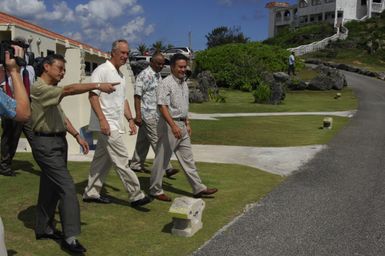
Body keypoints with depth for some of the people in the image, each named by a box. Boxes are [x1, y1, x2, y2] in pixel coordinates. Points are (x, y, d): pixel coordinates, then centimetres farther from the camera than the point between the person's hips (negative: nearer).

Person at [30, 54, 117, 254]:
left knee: (50, 188, 15)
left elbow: (61, 116, 19)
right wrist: (97, 85, -36)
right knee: (67, 187, -12)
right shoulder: (39, 88, -16)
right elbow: (69, 90, -30)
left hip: (58, 142, 10)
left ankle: (44, 229, 28)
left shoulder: (52, 91, 16)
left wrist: (77, 136, 13)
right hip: (46, 144, -10)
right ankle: (70, 237, -7)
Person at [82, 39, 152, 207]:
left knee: (102, 159, 13)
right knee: (121, 160, -8)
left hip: (115, 125, 9)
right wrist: (102, 119, -23)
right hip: (106, 124, -9)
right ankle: (136, 195, -4)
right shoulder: (102, 70, -9)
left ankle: (91, 193, 23)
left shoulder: (120, 75, 18)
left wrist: (130, 119, 16)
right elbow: (93, 95, -16)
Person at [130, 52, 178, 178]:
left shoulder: (158, 76, 14)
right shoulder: (144, 75, -13)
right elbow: (137, 96, -15)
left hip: (156, 114, 9)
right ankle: (167, 168, -4)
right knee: (157, 141, -6)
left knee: (143, 140, 14)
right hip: (148, 114, -8)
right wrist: (138, 115, -19)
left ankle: (136, 164, 23)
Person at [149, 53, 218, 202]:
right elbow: (162, 106, -23)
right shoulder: (166, 84, -14)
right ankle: (155, 190, 14)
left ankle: (198, 188, 18)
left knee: (187, 158, 12)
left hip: (181, 125, 9)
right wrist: (173, 126, -31)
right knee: (162, 159, 1)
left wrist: (187, 123, 21)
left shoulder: (184, 84, 13)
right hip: (169, 125, -9)